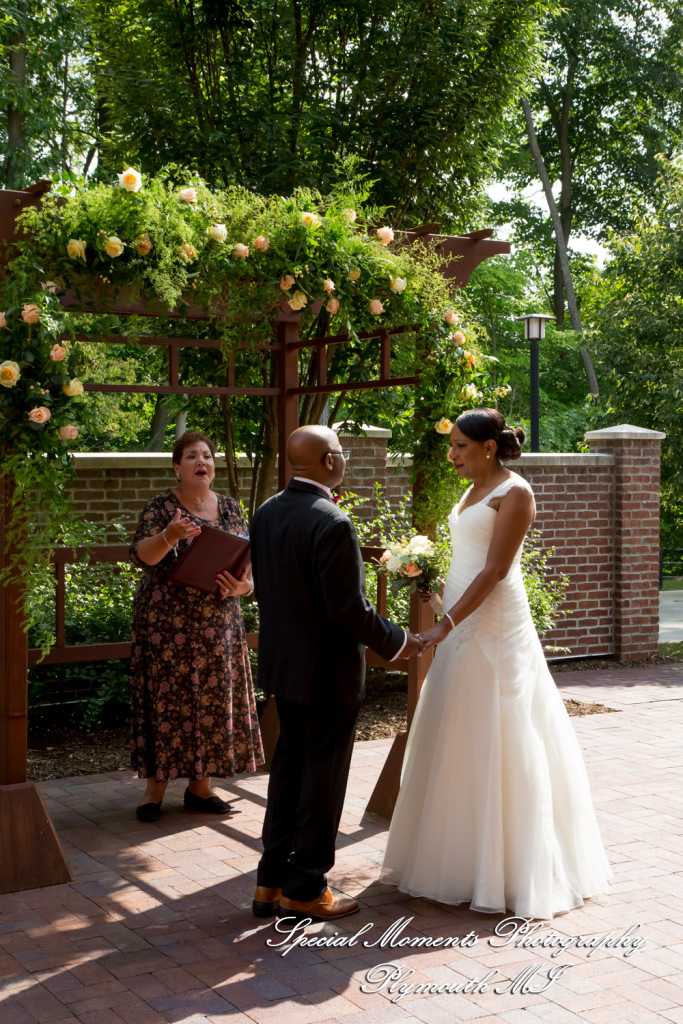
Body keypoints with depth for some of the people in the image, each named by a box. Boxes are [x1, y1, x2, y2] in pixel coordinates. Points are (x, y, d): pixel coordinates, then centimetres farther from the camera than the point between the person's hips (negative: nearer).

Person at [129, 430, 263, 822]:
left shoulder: (230, 509, 8)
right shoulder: (161, 506, -3)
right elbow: (141, 555, -17)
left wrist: (242, 587, -13)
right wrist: (168, 537, -36)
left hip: (218, 624, 4)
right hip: (167, 623, -4)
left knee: (214, 699, 5)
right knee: (166, 698, -2)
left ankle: (200, 786, 17)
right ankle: (156, 787, 8)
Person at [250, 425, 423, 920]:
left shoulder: (266, 513, 3)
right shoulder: (332, 523, -23)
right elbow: (350, 608, -23)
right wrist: (398, 641, -8)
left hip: (283, 662, 8)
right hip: (328, 670, -8)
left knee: (289, 768, 18)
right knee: (323, 777, 6)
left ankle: (271, 882, 26)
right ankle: (306, 890, 17)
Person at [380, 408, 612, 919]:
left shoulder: (514, 492, -12)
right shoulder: (475, 491, 14)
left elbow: (495, 570, -19)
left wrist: (445, 625, -23)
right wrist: (447, 622, 16)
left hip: (495, 628, -9)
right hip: (464, 625, 9)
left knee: (496, 741, -3)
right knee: (457, 740, 12)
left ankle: (514, 866, 8)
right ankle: (460, 853, 23)